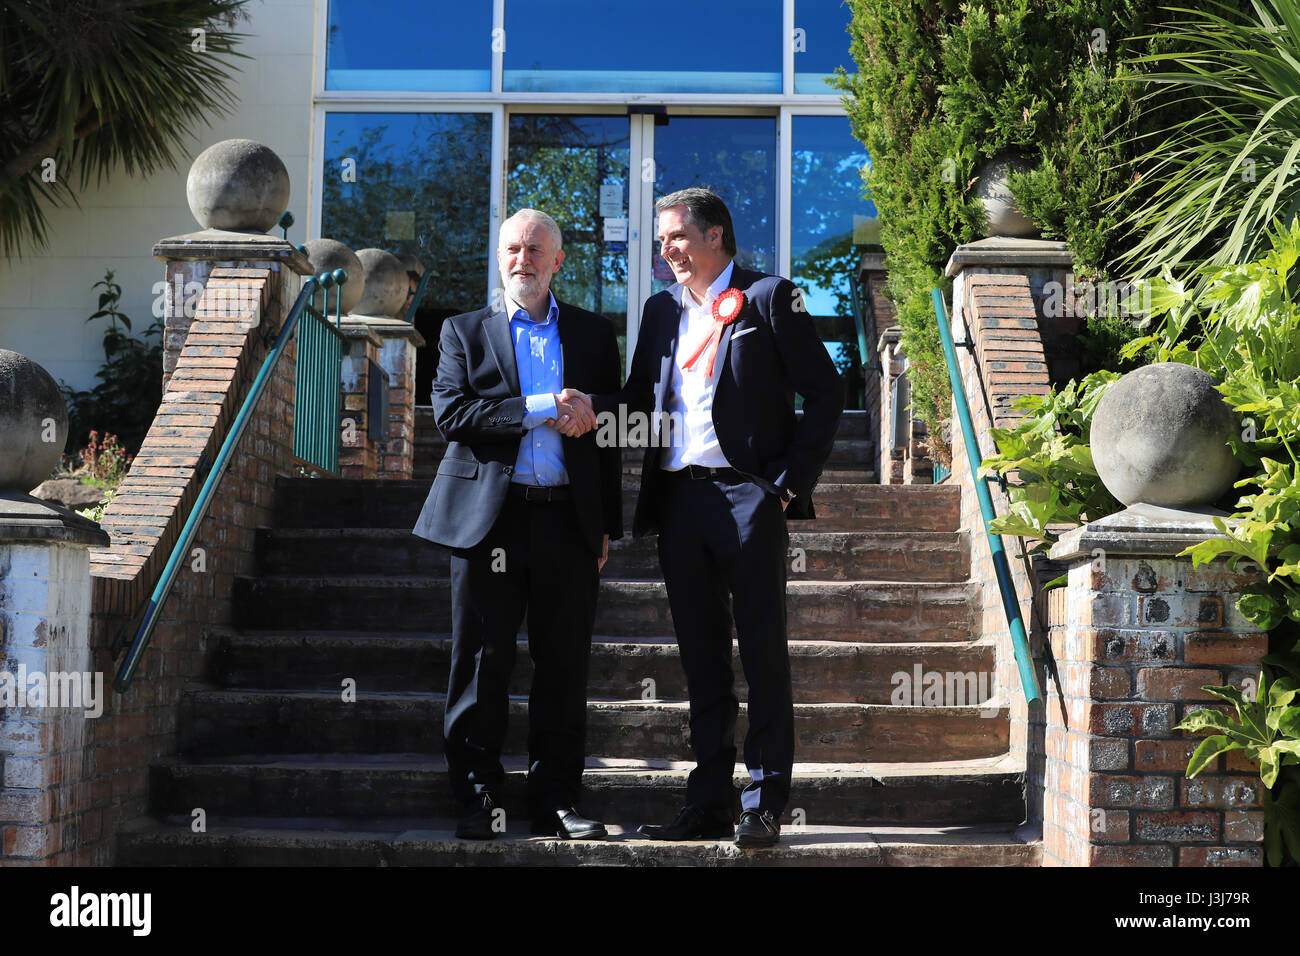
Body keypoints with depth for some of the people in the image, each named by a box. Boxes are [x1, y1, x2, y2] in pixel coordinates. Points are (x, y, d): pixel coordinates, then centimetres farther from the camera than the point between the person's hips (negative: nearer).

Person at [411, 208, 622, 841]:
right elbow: (450, 414, -5)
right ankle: (478, 799, 11)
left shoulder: (594, 334, 14)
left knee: (564, 668, 4)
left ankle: (556, 800, 13)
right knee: (482, 665, 2)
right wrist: (539, 410, -12)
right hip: (488, 517, -1)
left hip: (568, 519, 1)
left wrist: (607, 526, 8)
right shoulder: (464, 331, 11)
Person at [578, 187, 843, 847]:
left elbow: (825, 392, -2)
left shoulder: (769, 298, 1)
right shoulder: (660, 310, 18)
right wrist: (591, 410, -5)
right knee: (701, 658, 9)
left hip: (748, 495, -5)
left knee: (763, 650, -2)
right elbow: (638, 400, 16)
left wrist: (790, 479, -8)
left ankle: (764, 803, 5)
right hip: (678, 500, 5)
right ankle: (709, 803, 16)